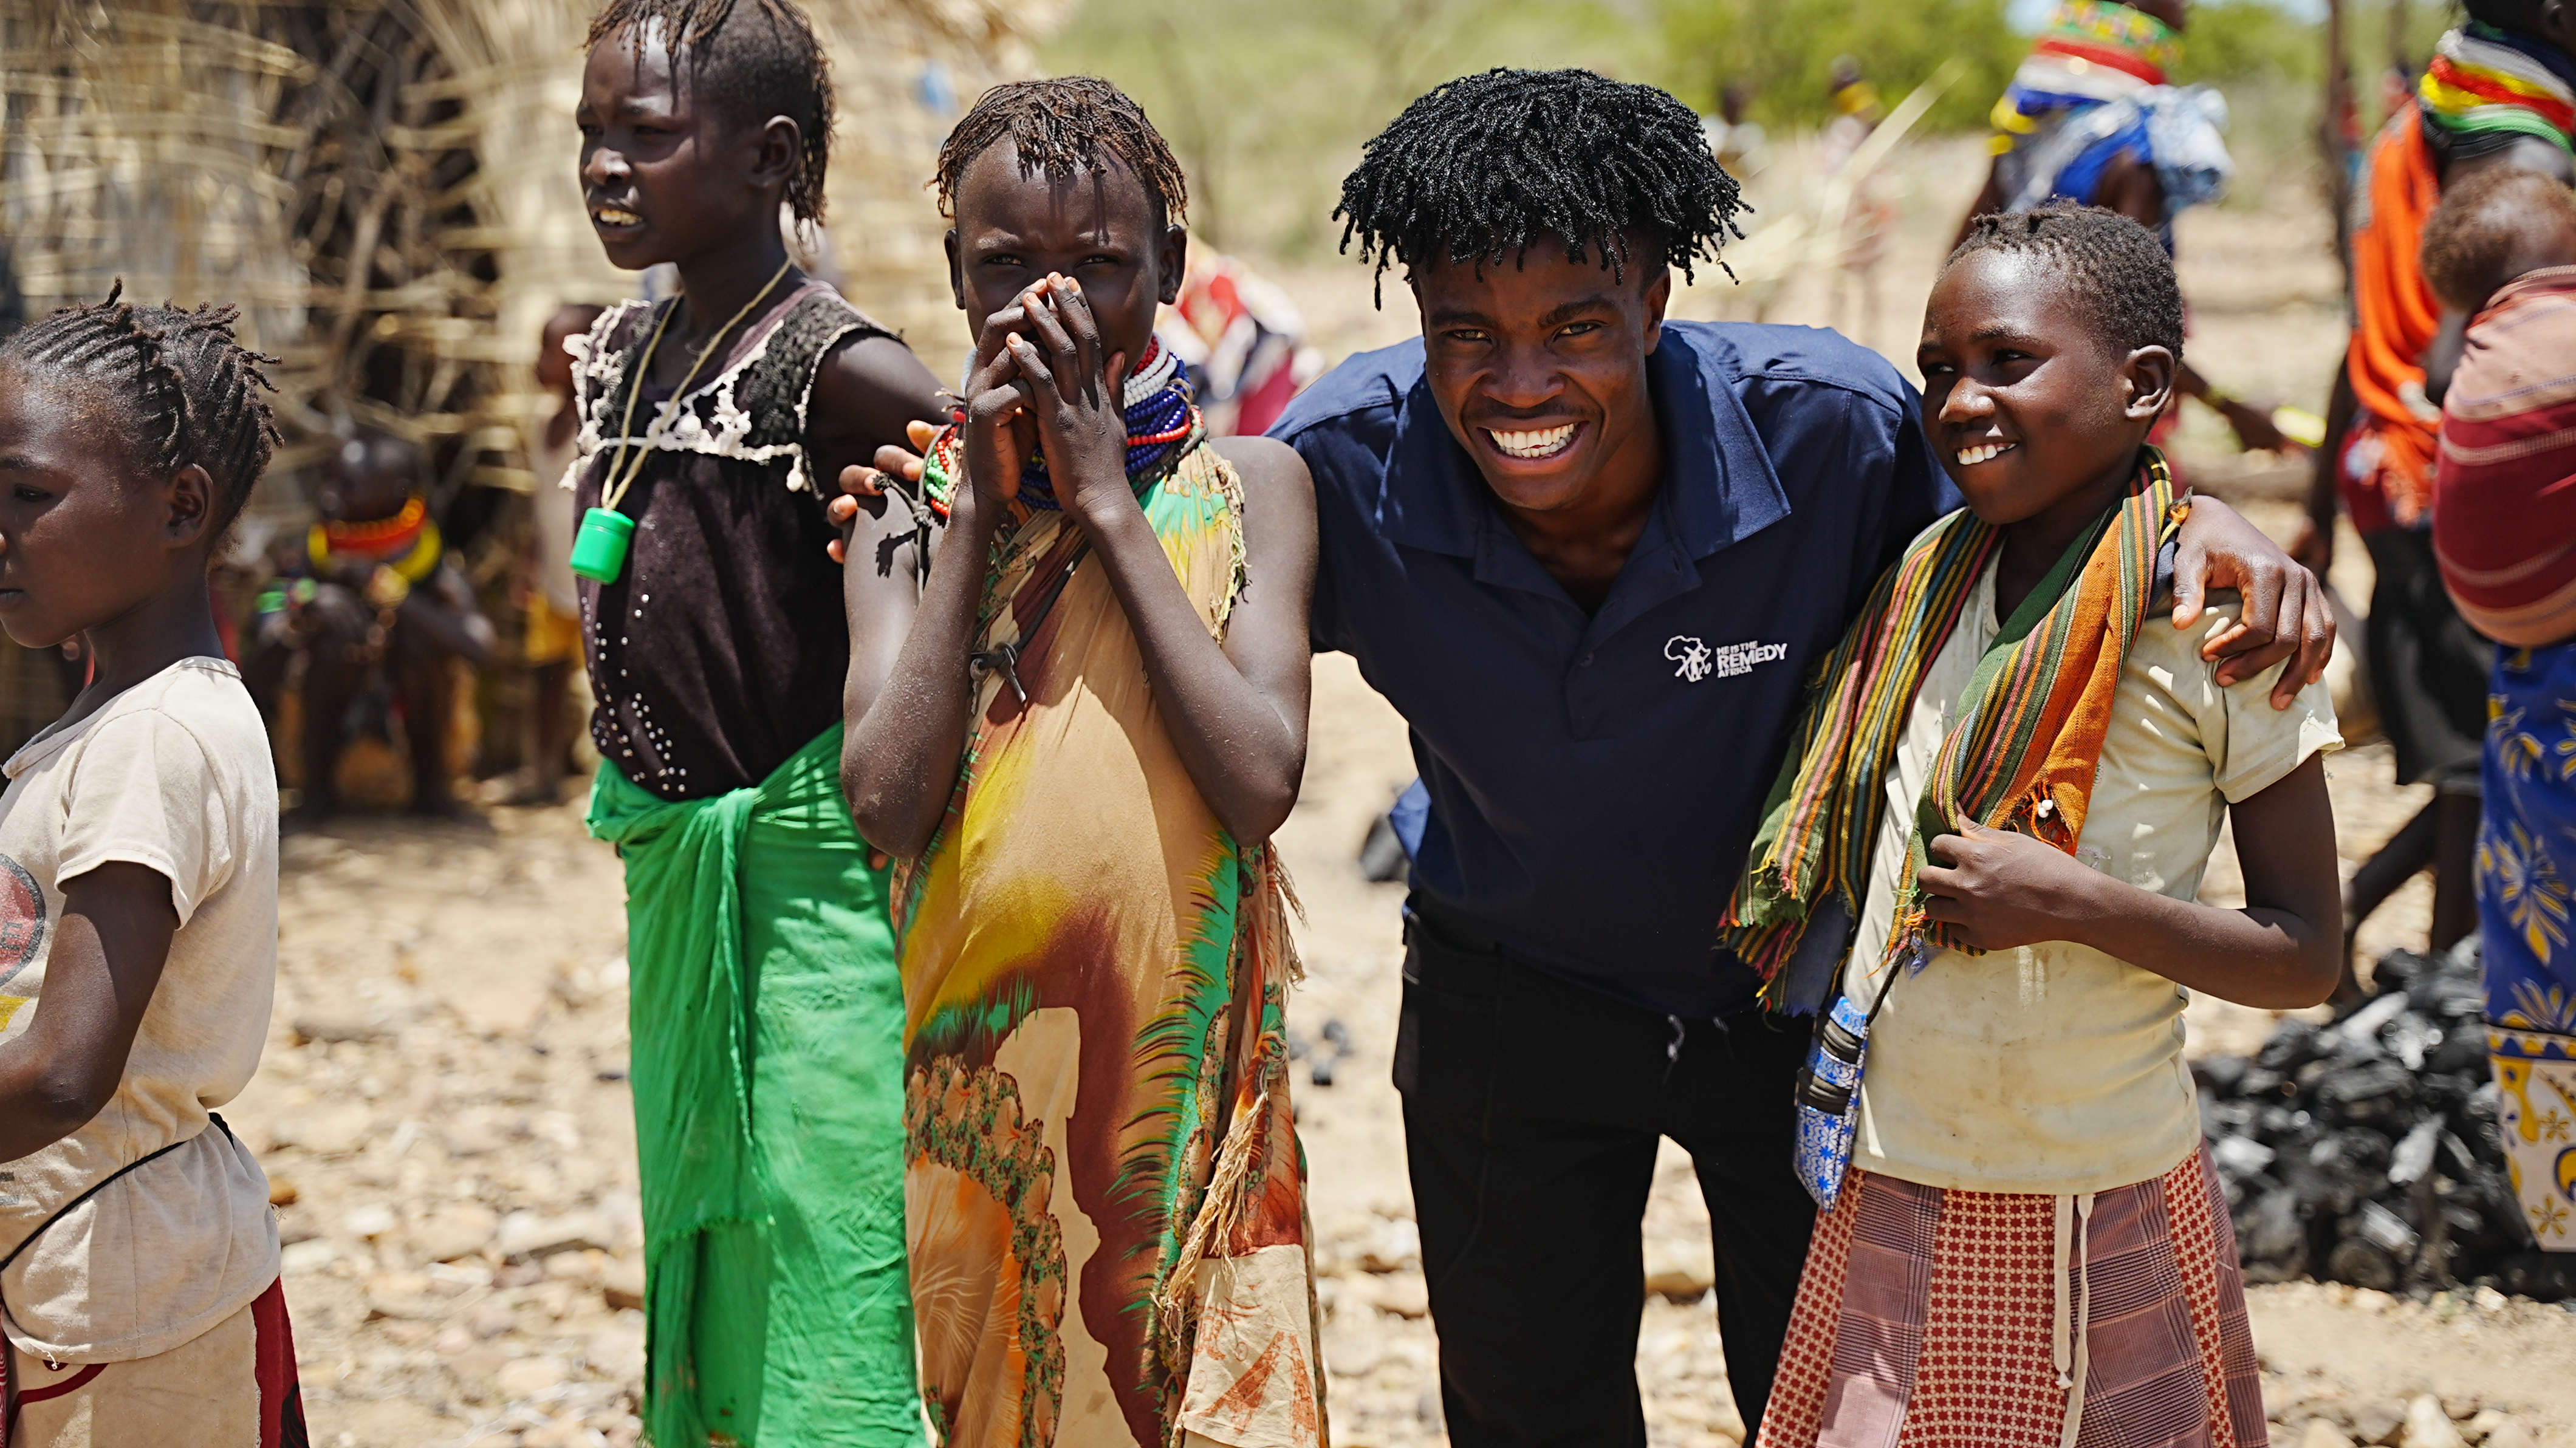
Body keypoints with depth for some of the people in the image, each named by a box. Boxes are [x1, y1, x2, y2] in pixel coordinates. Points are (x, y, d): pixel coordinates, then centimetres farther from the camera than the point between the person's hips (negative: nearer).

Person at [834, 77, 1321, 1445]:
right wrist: (980, 509, -10)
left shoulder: (1247, 485, -1)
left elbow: (1261, 781, -14)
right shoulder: (912, 501, 3)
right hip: (976, 1060, 2)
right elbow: (886, 803, -10)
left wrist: (1108, 504, -11)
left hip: (1184, 1055, -1)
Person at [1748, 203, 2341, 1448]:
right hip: (1886, 1194, 4)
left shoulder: (2224, 628, -10)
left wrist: (2070, 902, -21)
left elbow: (2307, 958, -10)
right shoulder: (1918, 584, 3)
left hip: (2105, 1206, -3)